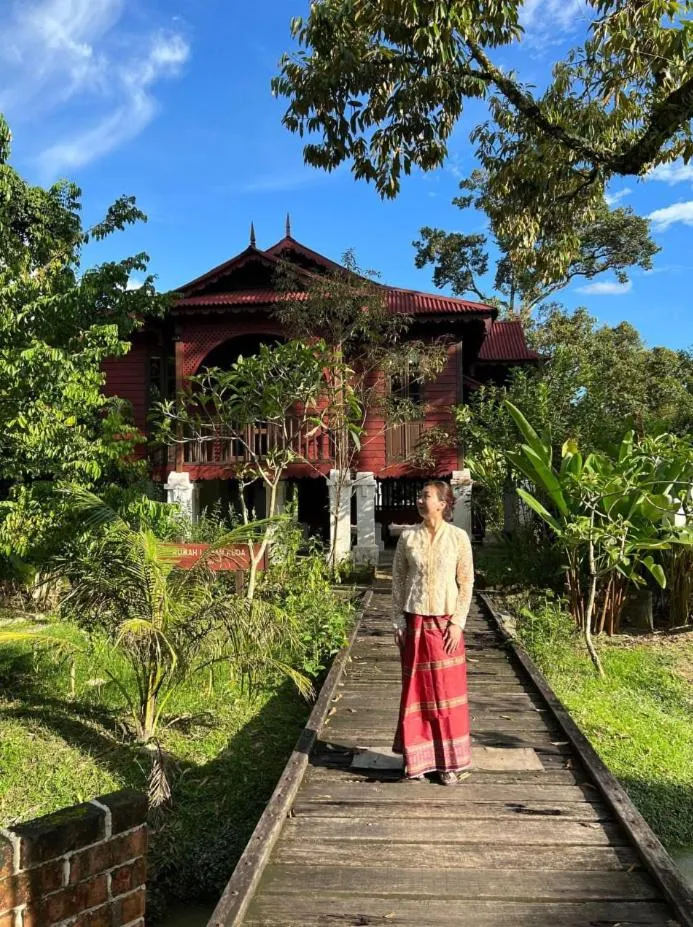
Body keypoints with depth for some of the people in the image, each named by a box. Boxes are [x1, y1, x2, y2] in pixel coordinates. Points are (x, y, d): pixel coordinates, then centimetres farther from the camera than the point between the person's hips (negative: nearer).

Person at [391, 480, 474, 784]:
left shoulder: (458, 537, -3)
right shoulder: (408, 537, 1)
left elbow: (466, 582, -1)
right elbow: (398, 580, 4)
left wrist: (458, 622, -8)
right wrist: (398, 621, -1)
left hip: (446, 623, -1)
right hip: (415, 623, 1)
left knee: (448, 691, 5)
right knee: (416, 691, 7)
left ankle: (447, 761, 19)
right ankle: (417, 759, 21)